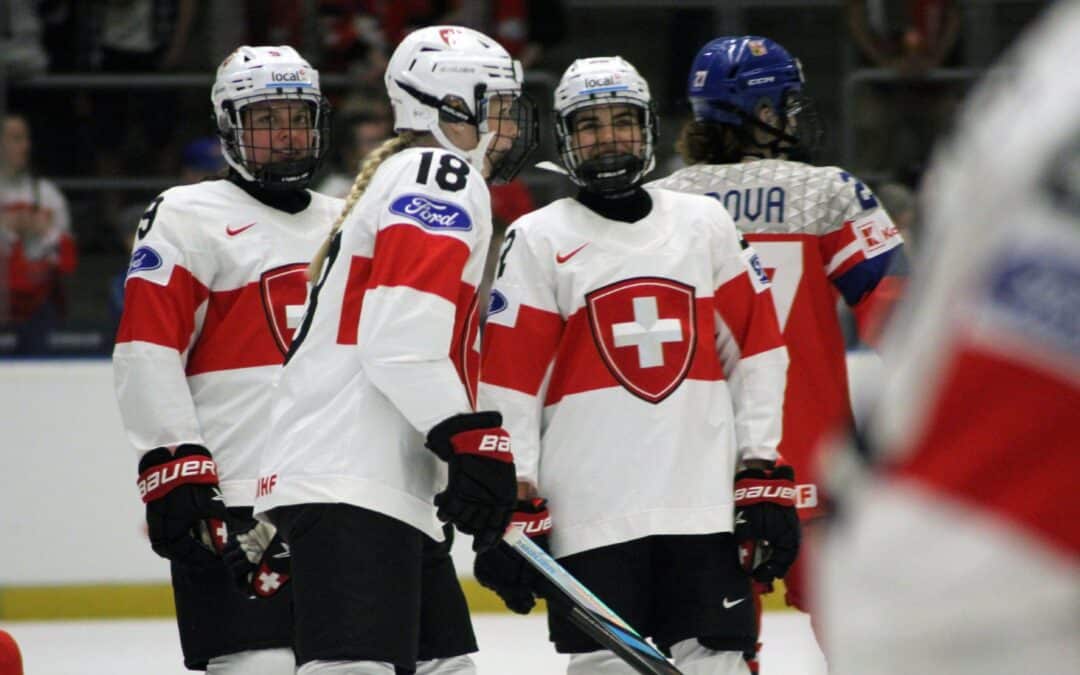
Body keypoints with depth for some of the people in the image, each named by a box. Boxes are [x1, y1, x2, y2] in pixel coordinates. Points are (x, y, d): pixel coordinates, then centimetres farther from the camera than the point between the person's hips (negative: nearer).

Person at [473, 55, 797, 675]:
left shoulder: (706, 224, 11)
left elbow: (757, 351, 13)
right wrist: (512, 507, -7)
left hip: (702, 504, 2)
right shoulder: (538, 241, 3)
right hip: (590, 512, -2)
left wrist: (764, 473, 6)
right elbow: (507, 385, -1)